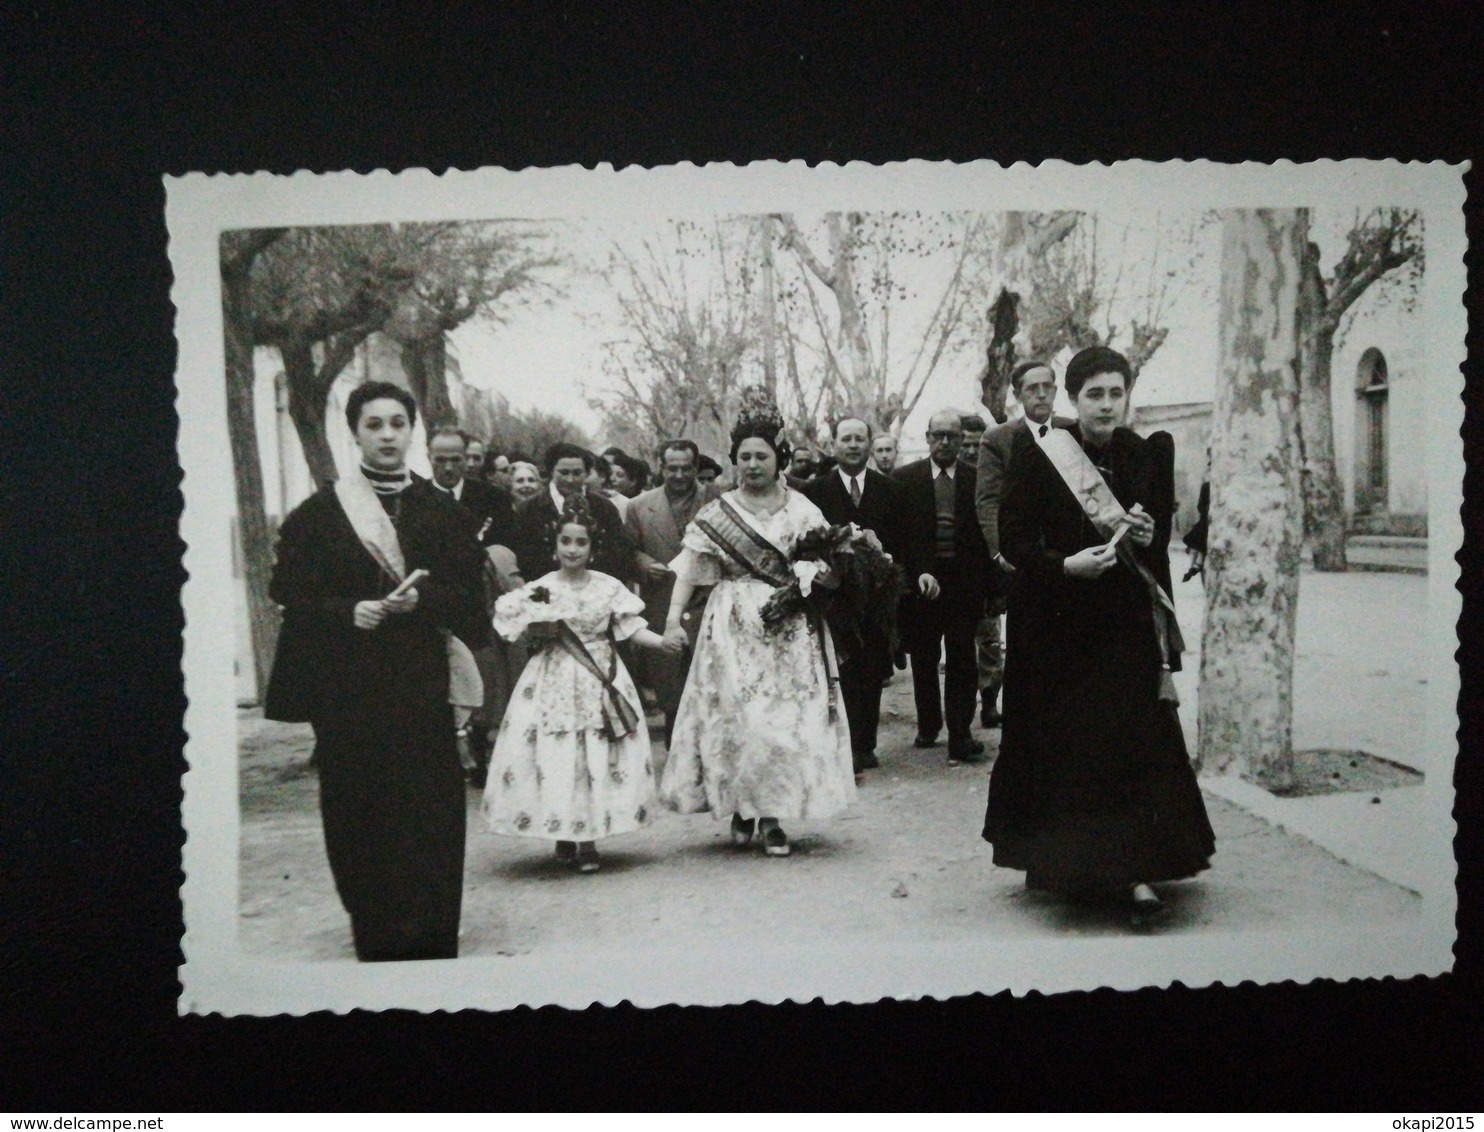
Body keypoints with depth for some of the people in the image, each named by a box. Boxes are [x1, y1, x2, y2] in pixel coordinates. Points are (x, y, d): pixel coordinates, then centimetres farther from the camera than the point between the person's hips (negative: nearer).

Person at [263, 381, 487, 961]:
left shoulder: (443, 512, 9)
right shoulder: (318, 512, 6)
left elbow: (468, 598, 6)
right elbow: (291, 593, 2)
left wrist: (421, 600, -13)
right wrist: (348, 611, -14)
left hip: (423, 683, 1)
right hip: (346, 688, 0)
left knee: (429, 812, -3)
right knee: (359, 814, 2)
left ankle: (430, 941, 4)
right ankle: (374, 937, 14)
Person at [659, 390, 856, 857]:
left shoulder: (803, 511, 6)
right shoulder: (717, 513, 5)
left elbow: (826, 576, 7)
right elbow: (689, 569, -3)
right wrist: (673, 618, -14)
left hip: (791, 630, 1)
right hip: (733, 628, -1)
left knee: (788, 716, -1)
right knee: (734, 715, -2)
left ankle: (771, 815, 9)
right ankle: (740, 805, 15)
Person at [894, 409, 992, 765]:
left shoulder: (977, 479, 1)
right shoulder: (905, 478, 1)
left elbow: (986, 535, 1)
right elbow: (900, 534, -3)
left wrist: (989, 586, -5)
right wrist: (918, 573, -14)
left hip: (965, 585, -1)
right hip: (921, 583, 1)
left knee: (962, 662, -2)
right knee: (923, 661, 13)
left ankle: (960, 738, 2)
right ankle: (928, 726, 29)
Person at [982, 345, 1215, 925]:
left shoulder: (1147, 454, 3)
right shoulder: (1036, 452, -6)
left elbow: (1162, 542, 11)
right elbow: (1013, 538, -7)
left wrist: (1149, 537, -11)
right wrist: (1064, 565, -22)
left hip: (1127, 622, 2)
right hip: (1057, 622, -2)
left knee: (1133, 741, -5)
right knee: (1060, 744, 5)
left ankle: (1135, 871, -1)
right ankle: (1054, 860, 20)